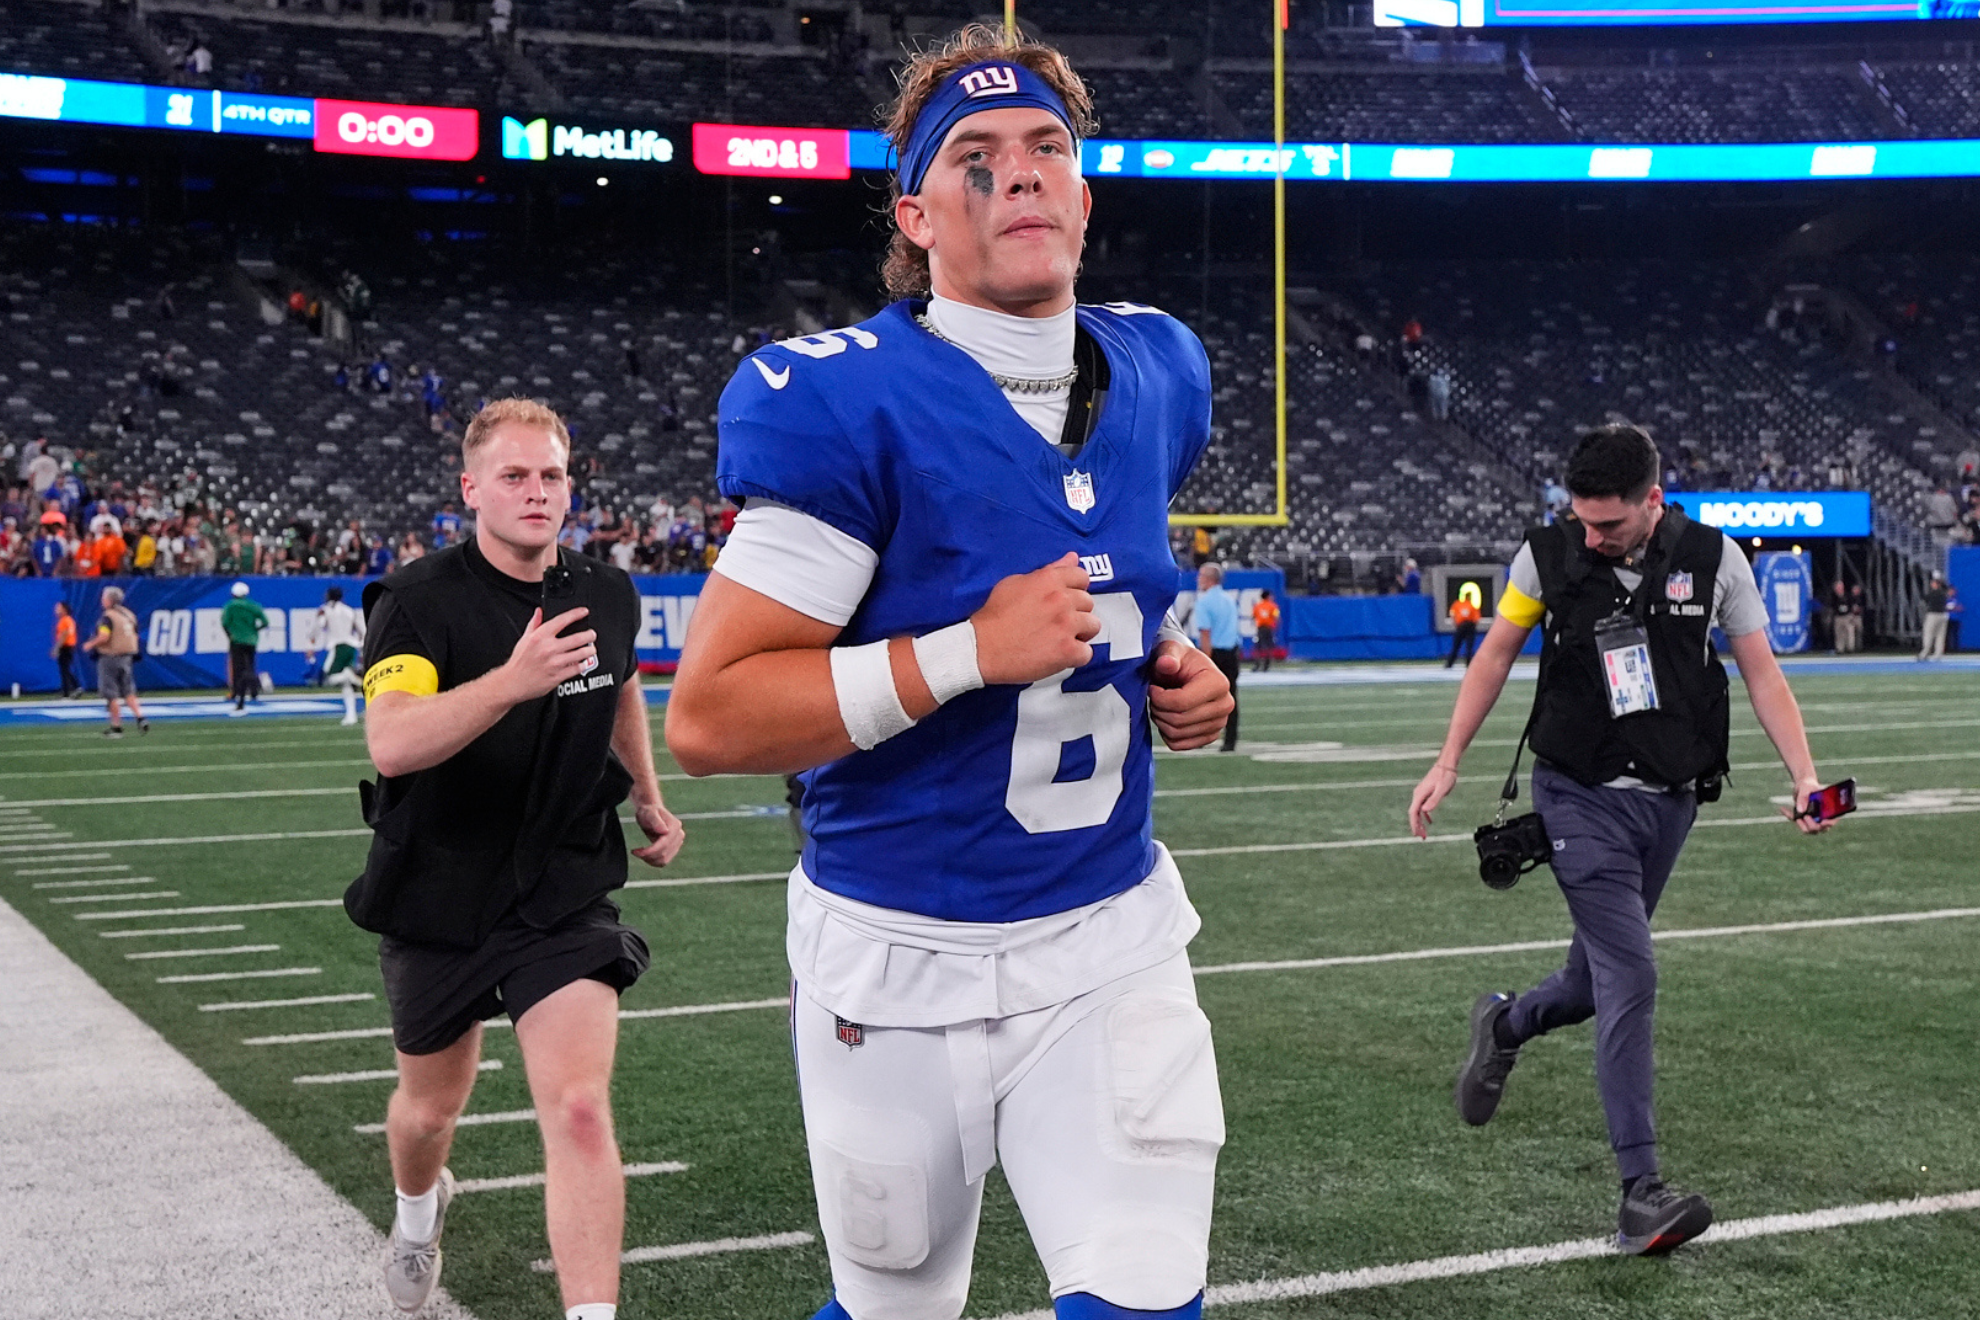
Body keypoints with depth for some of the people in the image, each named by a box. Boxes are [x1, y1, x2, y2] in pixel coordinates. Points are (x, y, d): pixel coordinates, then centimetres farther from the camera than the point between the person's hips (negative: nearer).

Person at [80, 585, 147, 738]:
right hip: (127, 656, 7)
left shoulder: (107, 616, -15)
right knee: (128, 691, 13)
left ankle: (117, 726, 4)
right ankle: (140, 718, -3)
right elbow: (135, 637, 11)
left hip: (110, 656, -7)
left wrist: (90, 644, -8)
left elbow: (104, 637, -24)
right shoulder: (129, 615, 9)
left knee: (111, 694, 2)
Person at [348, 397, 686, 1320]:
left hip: (563, 891, 1)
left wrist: (647, 796, 18)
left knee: (579, 1110, -17)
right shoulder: (418, 601, -16)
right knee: (431, 1107, 20)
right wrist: (512, 679, -45)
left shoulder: (608, 597, -2)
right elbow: (391, 745, -33)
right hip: (439, 892, -1)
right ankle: (418, 1208, 55)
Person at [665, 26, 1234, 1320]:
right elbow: (707, 716, -19)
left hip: (1114, 937, 4)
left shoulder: (1154, 375, 2)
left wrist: (1175, 676, 1)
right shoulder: (850, 408, -18)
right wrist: (970, 653, -25)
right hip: (906, 961, -4)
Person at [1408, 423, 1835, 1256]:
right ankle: (1641, 1193, -13)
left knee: (1604, 980, 13)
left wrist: (1804, 777, -11)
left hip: (1668, 801, 3)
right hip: (1581, 797, -3)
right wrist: (1448, 763, 4)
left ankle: (1503, 1027, 47)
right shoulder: (1547, 555, -7)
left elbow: (1760, 670, 1)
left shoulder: (1712, 559, -5)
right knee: (1629, 978, -15)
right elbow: (1496, 655, 6)